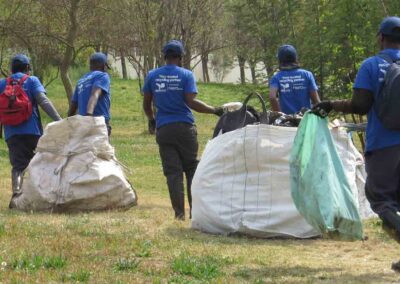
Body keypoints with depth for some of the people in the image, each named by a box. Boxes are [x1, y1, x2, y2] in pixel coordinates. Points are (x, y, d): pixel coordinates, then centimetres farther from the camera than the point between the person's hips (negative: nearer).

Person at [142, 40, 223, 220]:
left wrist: (151, 119, 30)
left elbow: (146, 104, 11)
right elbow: (191, 102, -12)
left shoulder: (152, 76, 6)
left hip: (163, 129, 2)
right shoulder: (186, 75, -2)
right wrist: (214, 110, -4)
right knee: (192, 168, 7)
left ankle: (179, 212, -3)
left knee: (172, 172, 2)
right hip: (185, 127, -2)